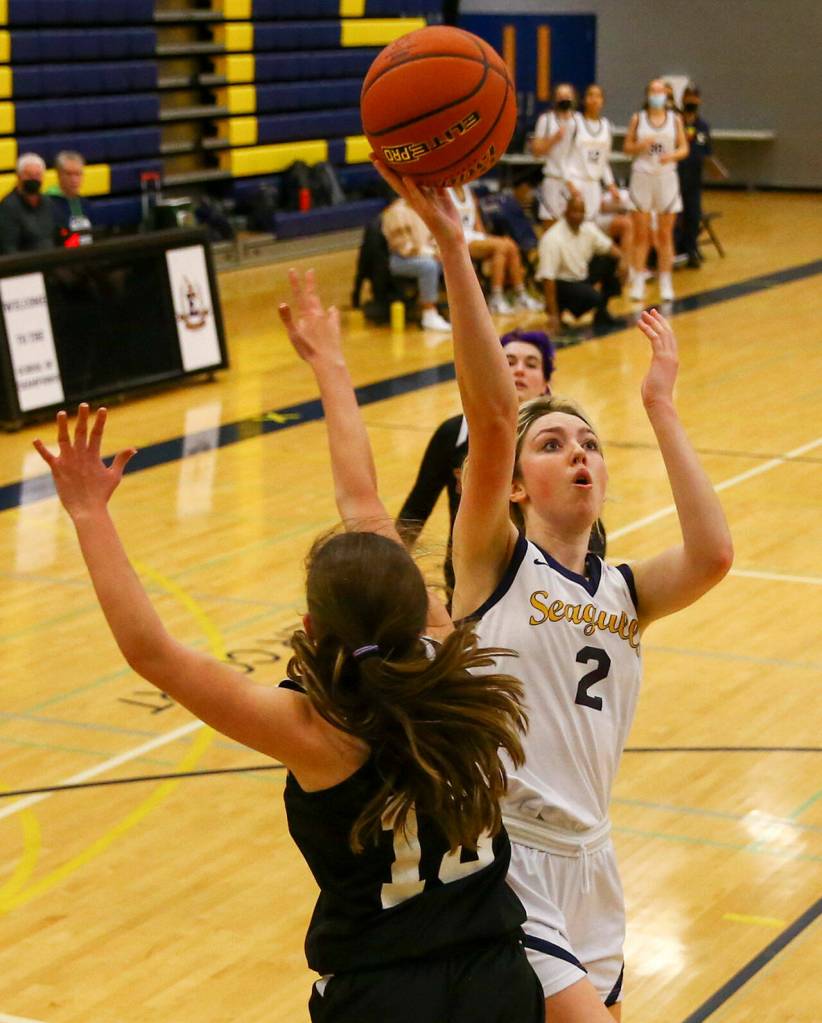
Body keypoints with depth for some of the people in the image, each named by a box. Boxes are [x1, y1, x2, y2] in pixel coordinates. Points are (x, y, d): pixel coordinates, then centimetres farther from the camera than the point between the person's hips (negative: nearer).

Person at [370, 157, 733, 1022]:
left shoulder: (623, 593, 7)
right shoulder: (494, 561, -4)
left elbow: (712, 556, -15)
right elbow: (492, 414, -20)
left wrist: (659, 408, -10)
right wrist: (449, 243, -29)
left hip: (586, 864, 6)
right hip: (494, 856, -6)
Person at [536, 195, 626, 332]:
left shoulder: (589, 228, -3)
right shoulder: (552, 238, -24)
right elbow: (547, 277, -26)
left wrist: (621, 258, -21)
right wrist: (553, 315, -29)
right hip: (562, 282, -8)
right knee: (592, 297, -32)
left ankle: (601, 313, 4)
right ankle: (560, 306, -1)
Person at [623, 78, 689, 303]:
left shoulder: (675, 120, 5)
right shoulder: (638, 119, 3)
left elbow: (684, 148, 5)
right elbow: (627, 147, 4)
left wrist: (672, 155, -16)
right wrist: (640, 145, -16)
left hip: (666, 177, 1)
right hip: (642, 177, -1)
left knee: (665, 235, 5)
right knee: (641, 234, 0)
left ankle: (666, 283, 11)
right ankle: (638, 282, 5)